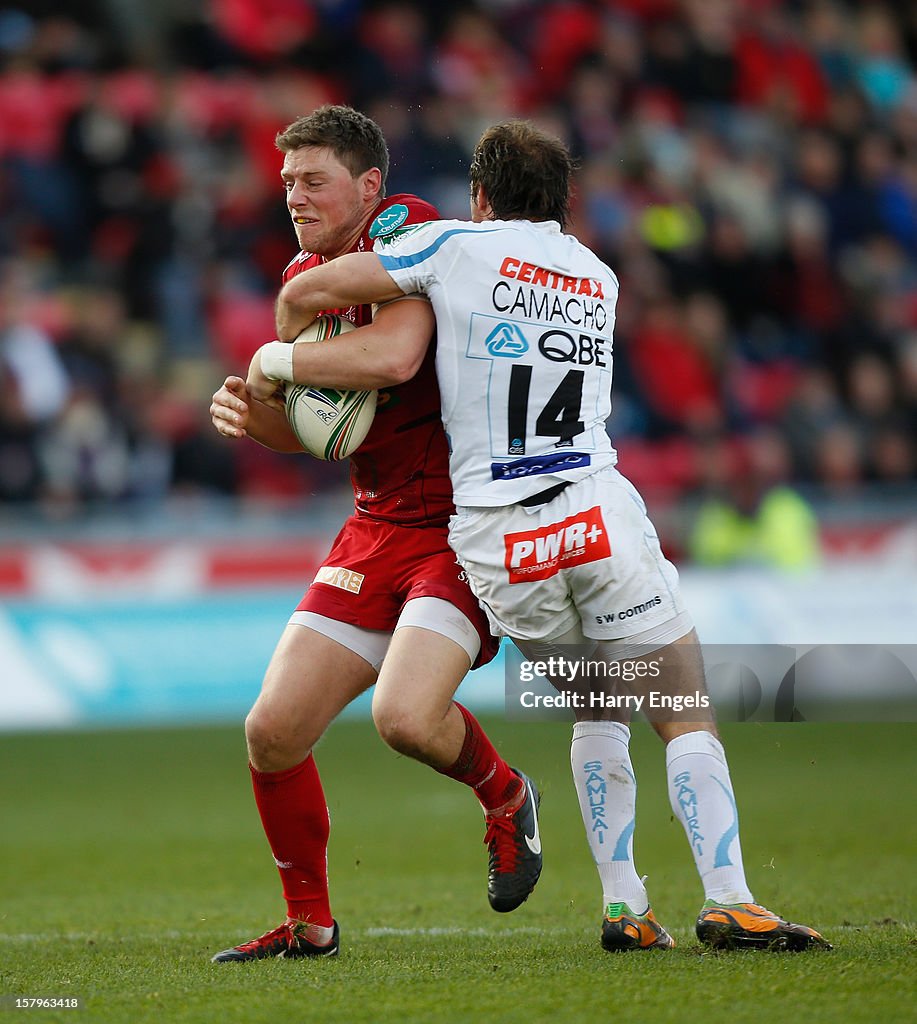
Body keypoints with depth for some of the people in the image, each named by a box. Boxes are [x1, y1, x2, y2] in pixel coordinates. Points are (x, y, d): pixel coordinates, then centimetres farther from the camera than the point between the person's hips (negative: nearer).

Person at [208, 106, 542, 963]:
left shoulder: (405, 228, -12)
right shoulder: (305, 275, 12)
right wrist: (255, 416, -8)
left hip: (466, 525, -7)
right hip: (378, 529, 7)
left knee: (405, 716, -27)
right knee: (273, 730, -3)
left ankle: (505, 799, 8)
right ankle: (310, 924, 16)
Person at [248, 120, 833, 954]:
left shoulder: (458, 246, 7)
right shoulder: (599, 280, 20)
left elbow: (305, 295, 6)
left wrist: (276, 363, 26)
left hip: (496, 541, 0)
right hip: (598, 512, 0)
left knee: (598, 712, 19)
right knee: (688, 716, 4)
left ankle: (623, 906, 13)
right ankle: (728, 901, -9)